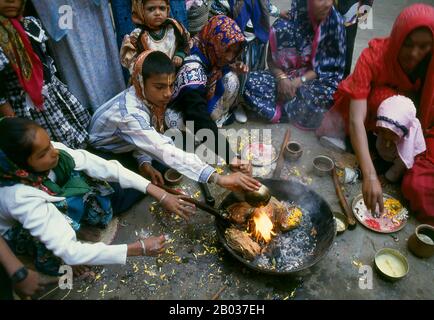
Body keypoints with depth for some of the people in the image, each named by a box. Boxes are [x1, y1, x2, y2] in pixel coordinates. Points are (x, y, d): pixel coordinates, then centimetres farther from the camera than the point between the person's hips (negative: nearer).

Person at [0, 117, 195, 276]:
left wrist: (160, 194, -36)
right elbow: (69, 251, -44)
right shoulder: (20, 197, -42)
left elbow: (105, 167, -30)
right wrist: (138, 249, -45)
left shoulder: (52, 151, -30)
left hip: (57, 205, 4)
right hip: (25, 236, -3)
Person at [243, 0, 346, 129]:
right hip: (286, 77, 1)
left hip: (313, 79, 0)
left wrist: (299, 81, -20)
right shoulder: (285, 25, -12)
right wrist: (282, 78, -21)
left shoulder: (335, 22, -11)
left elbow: (327, 65, -7)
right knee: (250, 83, -26)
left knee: (331, 94, -35)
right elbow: (271, 59, -1)